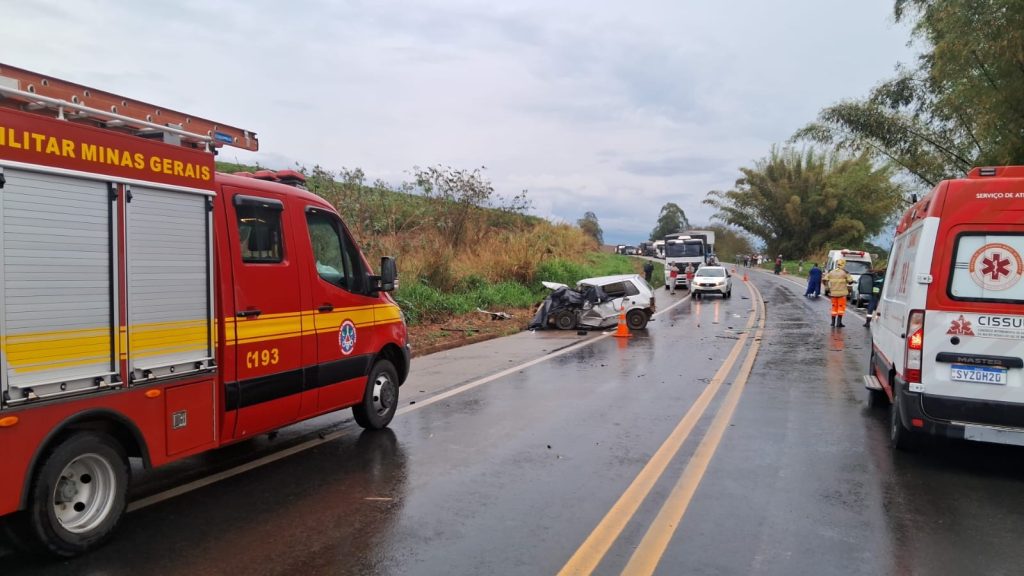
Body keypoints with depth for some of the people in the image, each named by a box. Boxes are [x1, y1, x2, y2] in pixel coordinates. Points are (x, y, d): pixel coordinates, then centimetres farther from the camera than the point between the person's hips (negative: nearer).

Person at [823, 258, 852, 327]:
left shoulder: (831, 272, 5)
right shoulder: (844, 272, -7)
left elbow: (824, 279, 4)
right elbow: (850, 280, -7)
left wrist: (827, 287, 14)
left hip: (833, 293, 4)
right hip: (842, 293, -4)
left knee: (834, 307, 13)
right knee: (841, 307, 3)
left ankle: (833, 322, 14)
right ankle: (839, 322, -2)